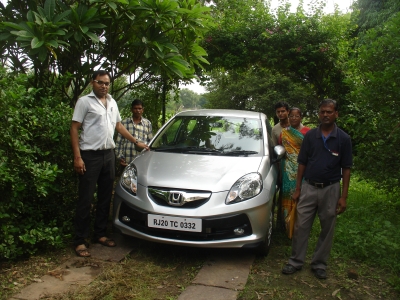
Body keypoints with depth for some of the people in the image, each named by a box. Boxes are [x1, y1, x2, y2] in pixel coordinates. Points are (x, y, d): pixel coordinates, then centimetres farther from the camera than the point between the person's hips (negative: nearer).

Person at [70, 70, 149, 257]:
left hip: (108, 154, 6)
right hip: (90, 155, -6)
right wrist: (77, 157, -16)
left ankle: (100, 234, 24)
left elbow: (118, 125, 25)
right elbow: (74, 129, -7)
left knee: (105, 197, 11)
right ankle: (80, 240, 7)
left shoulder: (112, 103, 14)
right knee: (85, 200, -2)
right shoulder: (85, 102, -4)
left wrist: (136, 141, 21)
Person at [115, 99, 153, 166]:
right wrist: (120, 156, -2)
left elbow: (150, 141, 11)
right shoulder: (124, 123, 7)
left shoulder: (147, 123, 11)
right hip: (127, 161, -1)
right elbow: (119, 142, 5)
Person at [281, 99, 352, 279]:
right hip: (308, 187, 1)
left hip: (330, 189, -1)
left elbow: (346, 169, -1)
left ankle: (319, 264, 25)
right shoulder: (310, 135, 1)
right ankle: (295, 261, 17)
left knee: (327, 229, 9)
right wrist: (298, 188, 2)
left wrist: (343, 196, -5)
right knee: (301, 226, 4)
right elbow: (302, 163, 5)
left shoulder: (343, 139, -3)